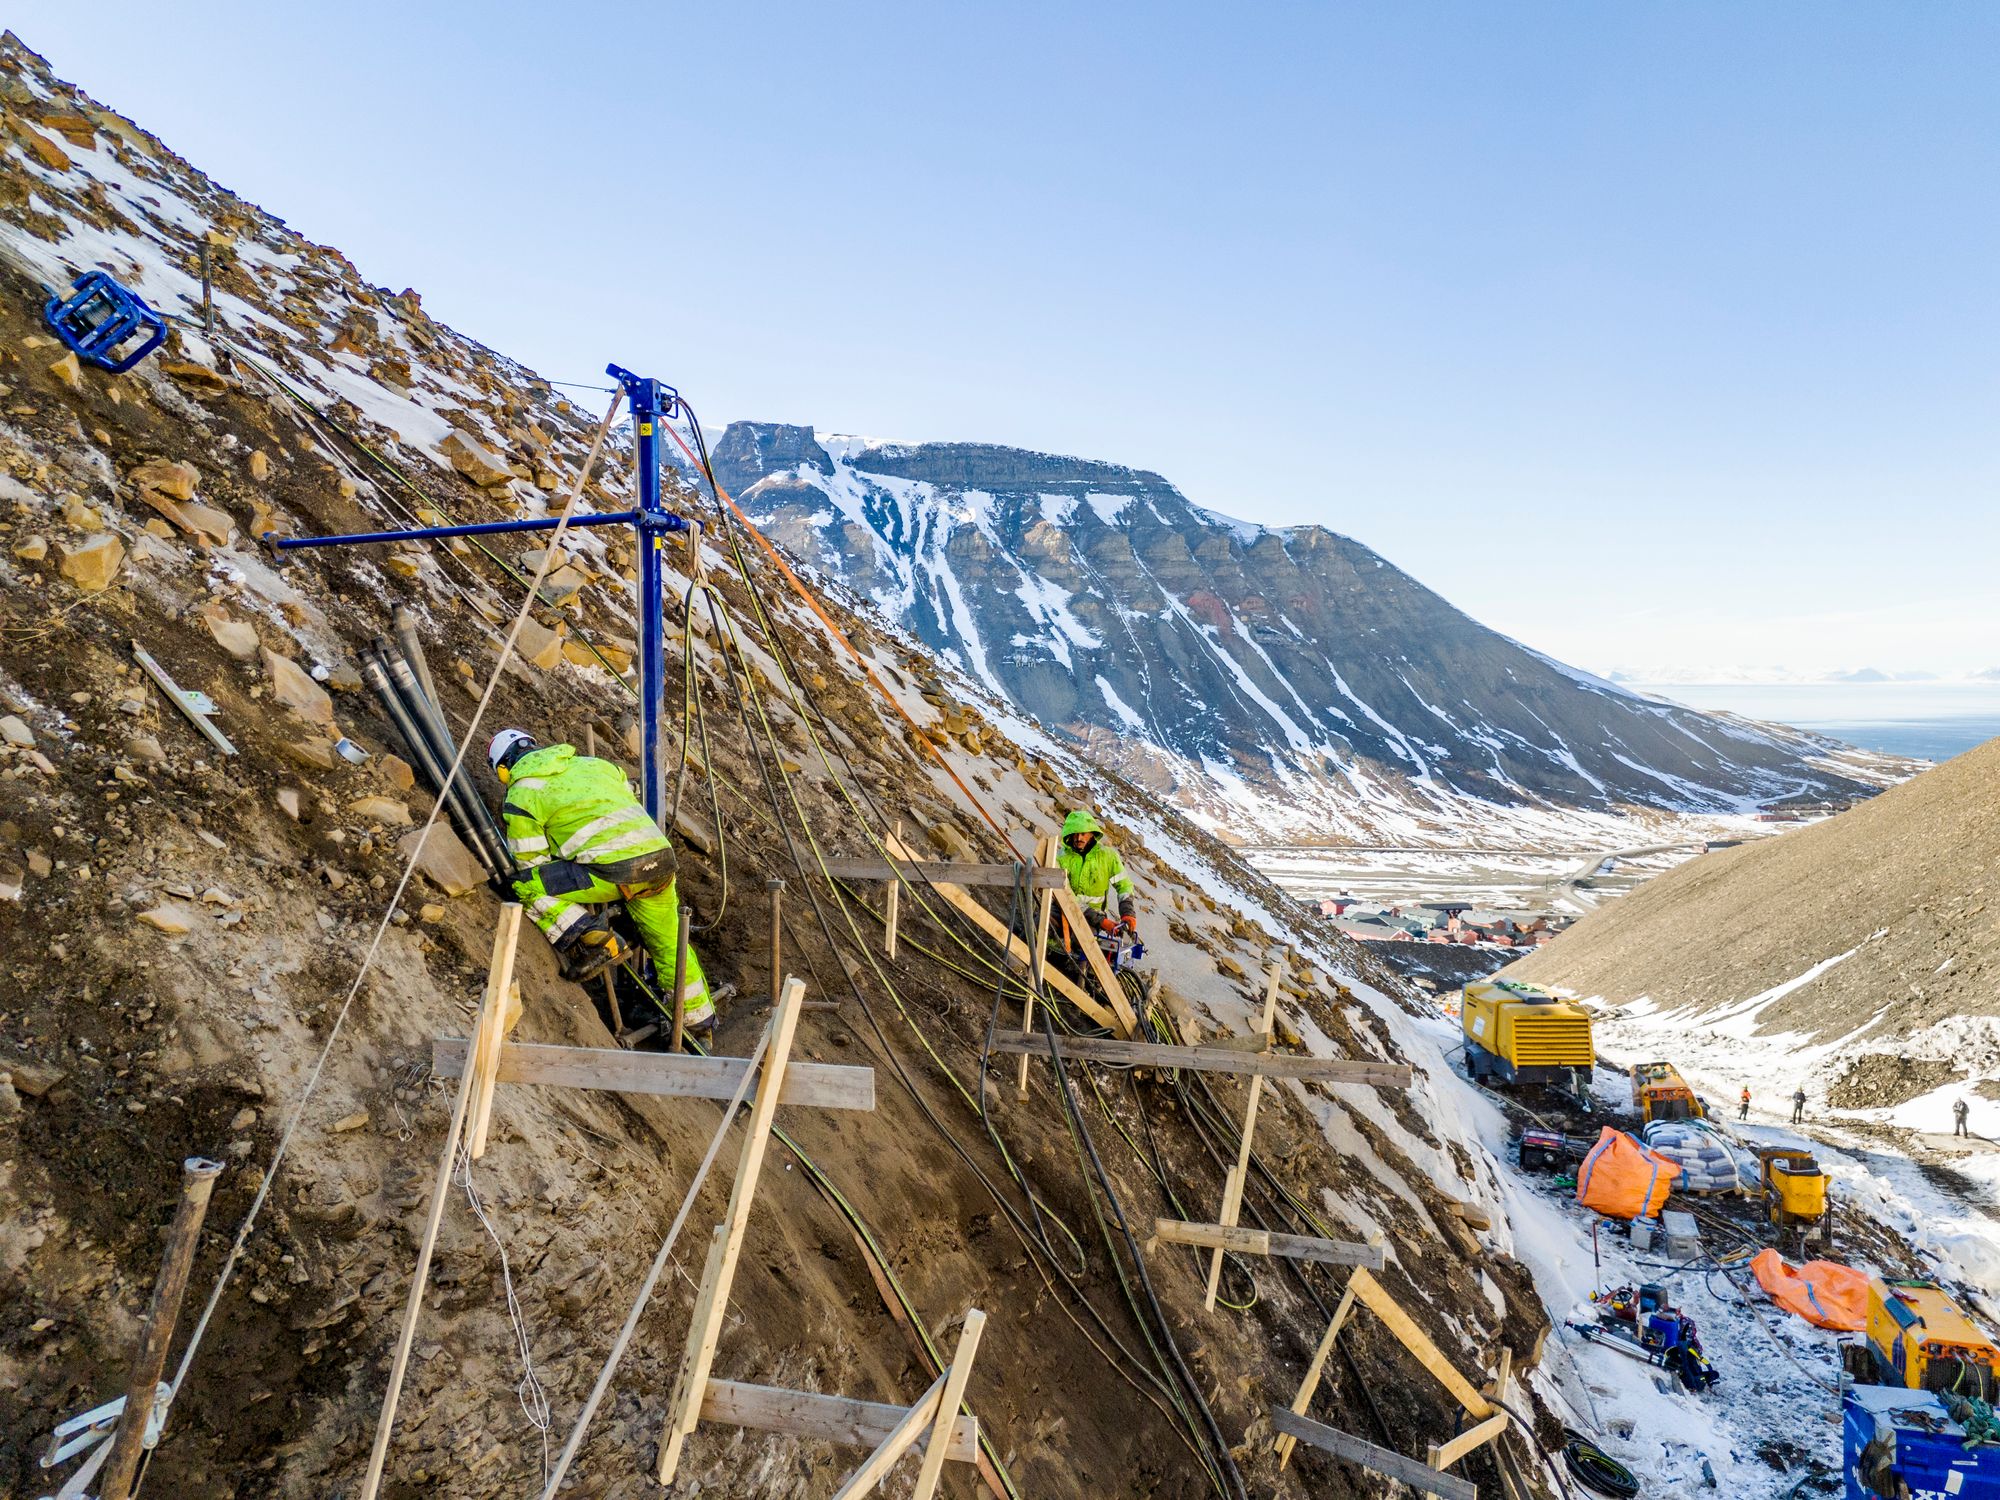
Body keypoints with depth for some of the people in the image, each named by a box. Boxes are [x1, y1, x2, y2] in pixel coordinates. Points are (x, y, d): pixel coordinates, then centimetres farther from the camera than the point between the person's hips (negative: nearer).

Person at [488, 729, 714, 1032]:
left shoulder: (521, 796, 10)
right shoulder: (591, 763, 27)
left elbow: (533, 862, 10)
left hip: (614, 870, -7)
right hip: (660, 858, 7)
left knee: (527, 886, 8)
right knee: (668, 943, 24)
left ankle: (592, 942, -2)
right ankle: (698, 1015, 34)